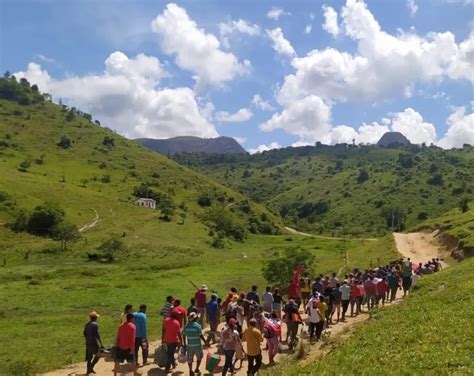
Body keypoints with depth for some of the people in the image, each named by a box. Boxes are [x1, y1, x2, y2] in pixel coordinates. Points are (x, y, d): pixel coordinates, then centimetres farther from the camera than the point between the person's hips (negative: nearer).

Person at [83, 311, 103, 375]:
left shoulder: (87, 324, 8)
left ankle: (88, 370, 19)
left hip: (88, 343, 8)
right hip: (94, 343, -8)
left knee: (89, 356, 14)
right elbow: (97, 335, -19)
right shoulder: (95, 324, -16)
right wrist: (101, 344, -14)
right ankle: (91, 367, -1)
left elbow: (84, 333, 15)